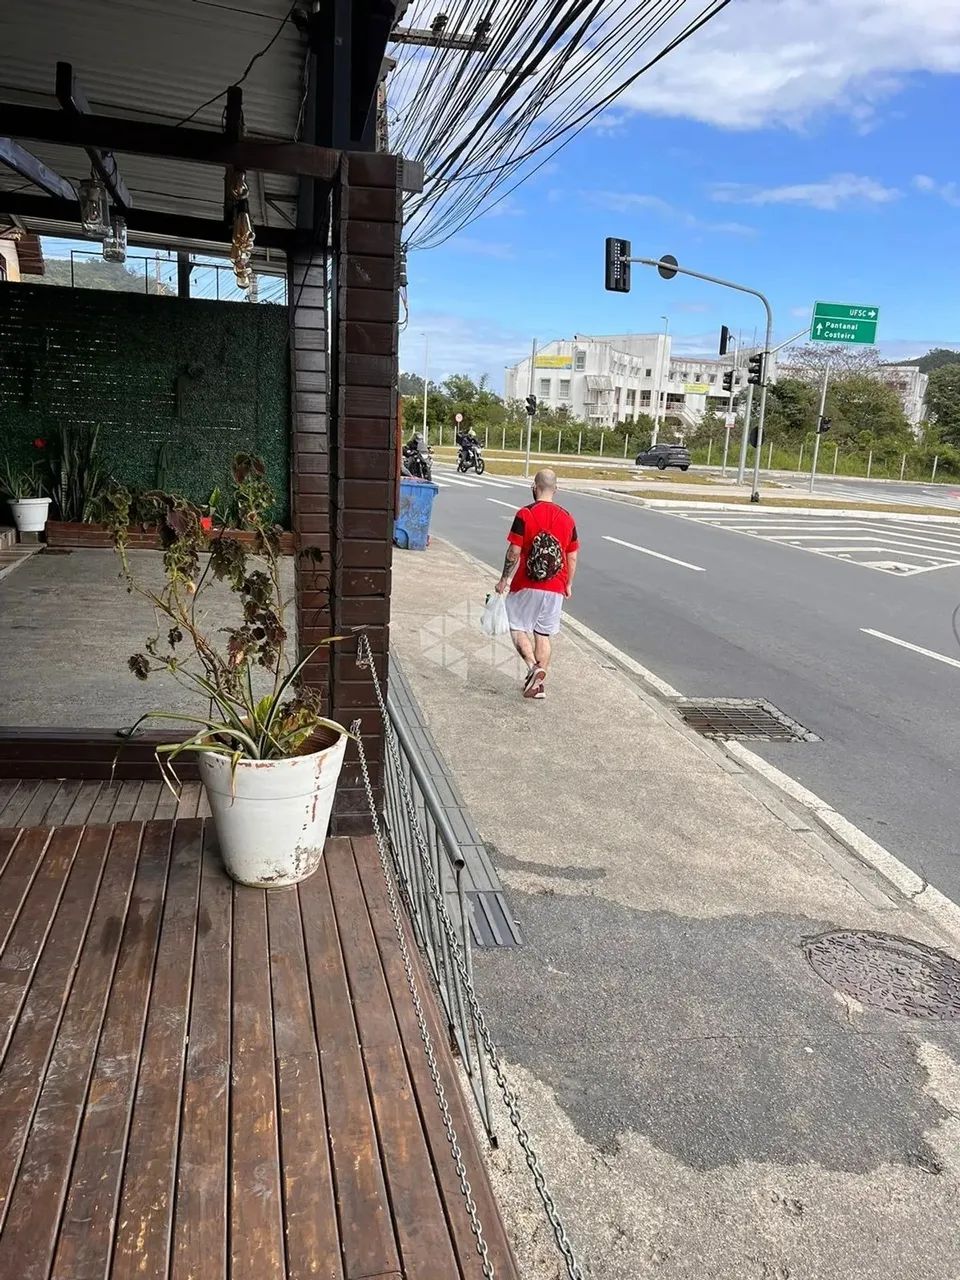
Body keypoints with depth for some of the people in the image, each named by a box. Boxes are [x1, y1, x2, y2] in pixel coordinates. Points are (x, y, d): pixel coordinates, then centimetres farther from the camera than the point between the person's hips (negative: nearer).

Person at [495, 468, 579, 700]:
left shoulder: (525, 514, -10)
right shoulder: (567, 518, 3)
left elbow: (514, 552, -12)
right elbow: (572, 557, 7)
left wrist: (504, 579, -1)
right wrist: (568, 585, 18)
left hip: (526, 586, -4)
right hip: (555, 588, 4)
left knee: (518, 627, 8)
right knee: (544, 633, 12)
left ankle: (534, 667, -13)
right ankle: (539, 684, 15)